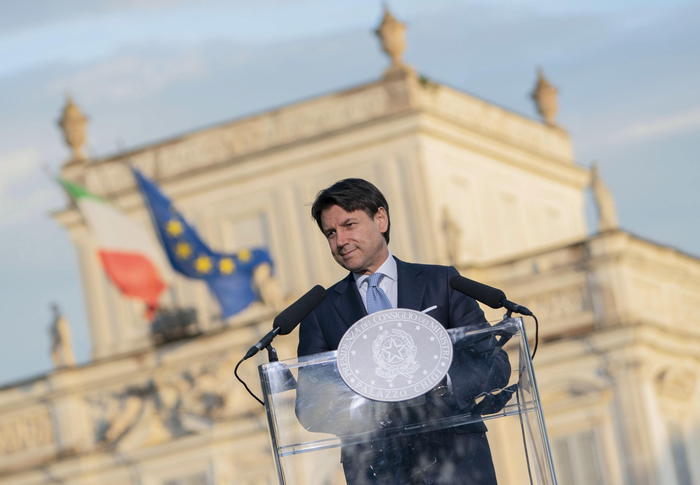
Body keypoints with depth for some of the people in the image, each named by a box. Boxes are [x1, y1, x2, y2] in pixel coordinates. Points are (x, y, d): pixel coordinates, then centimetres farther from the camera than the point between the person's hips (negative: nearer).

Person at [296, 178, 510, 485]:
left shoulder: (442, 282, 11)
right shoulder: (319, 311, 14)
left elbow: (495, 363, 4)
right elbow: (308, 406, 7)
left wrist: (442, 382, -16)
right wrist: (346, 409, -16)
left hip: (455, 459, 0)